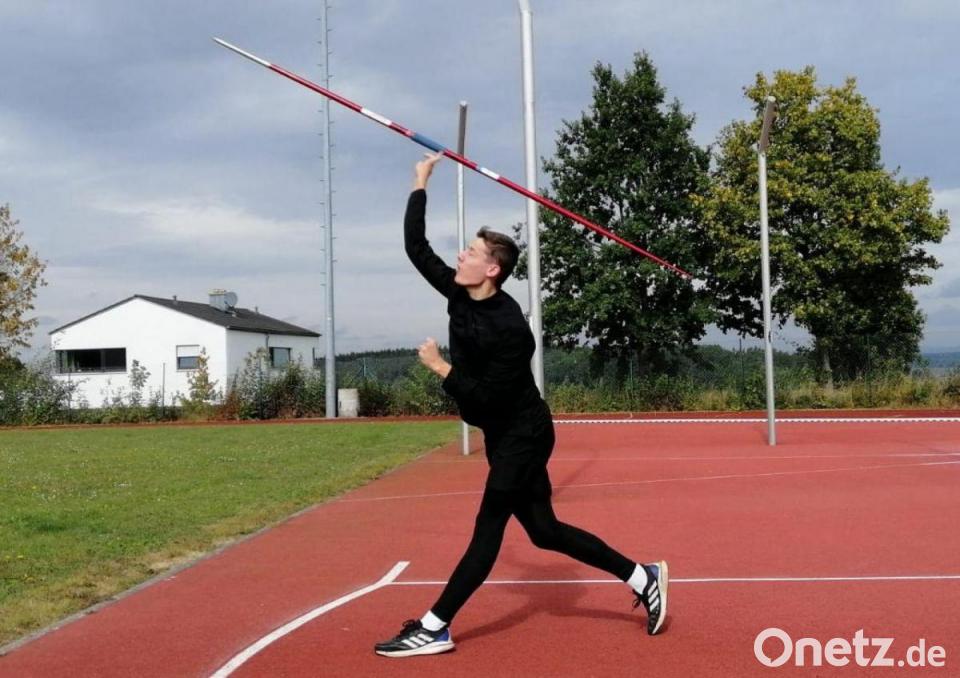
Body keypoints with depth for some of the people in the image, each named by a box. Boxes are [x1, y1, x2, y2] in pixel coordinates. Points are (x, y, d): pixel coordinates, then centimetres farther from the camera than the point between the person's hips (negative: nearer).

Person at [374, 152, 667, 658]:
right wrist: (421, 184, 3)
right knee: (542, 530, 10)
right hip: (506, 436, 9)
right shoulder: (460, 294, -1)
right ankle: (642, 579, 18)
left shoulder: (509, 328, -24)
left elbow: (487, 397, -26)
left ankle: (434, 628, -4)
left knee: (488, 529, -6)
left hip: (522, 435, -9)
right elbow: (416, 248, 3)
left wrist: (439, 366, -22)